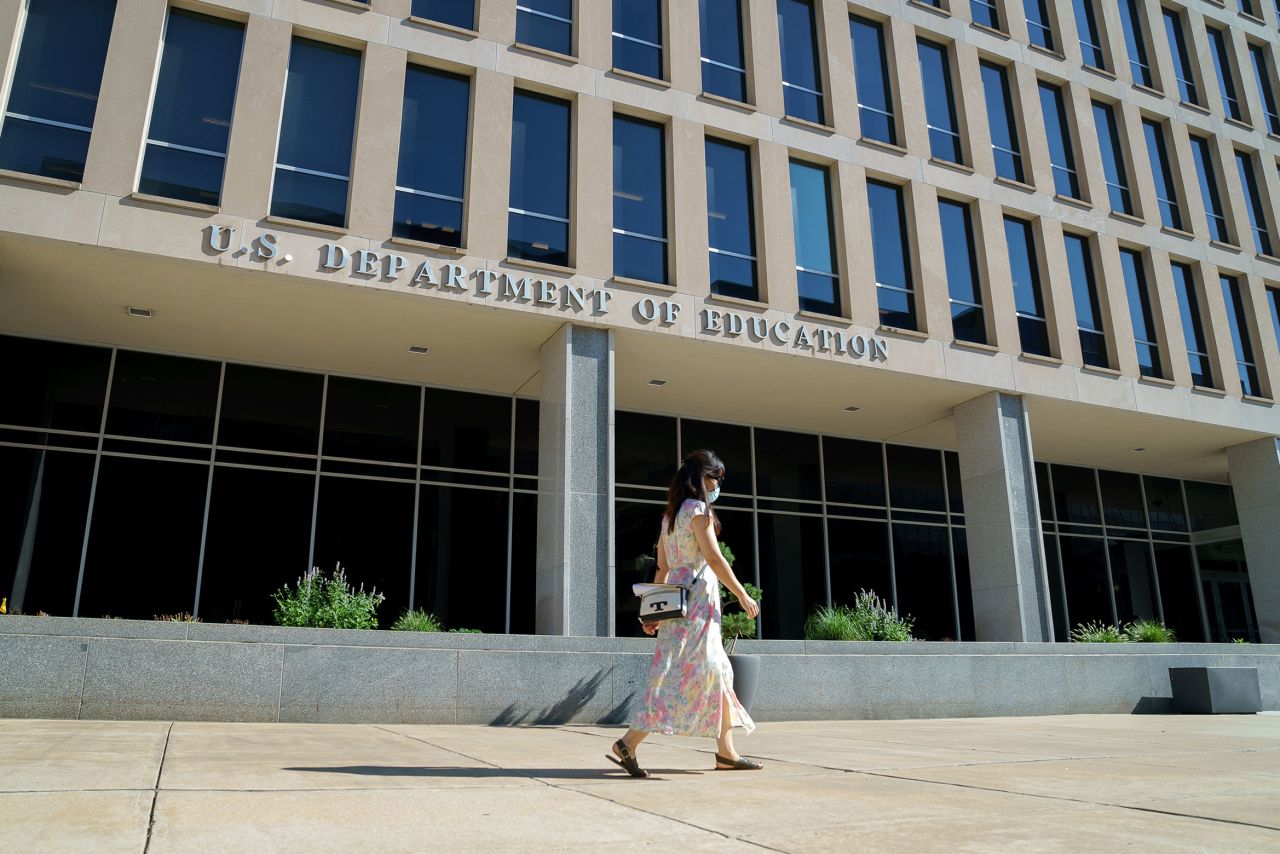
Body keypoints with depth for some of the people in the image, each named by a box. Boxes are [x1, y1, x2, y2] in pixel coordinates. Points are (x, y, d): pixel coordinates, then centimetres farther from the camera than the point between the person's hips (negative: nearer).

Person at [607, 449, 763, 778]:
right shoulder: (698, 509, -9)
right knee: (682, 674, -10)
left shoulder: (671, 515, 16)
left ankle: (726, 753, 16)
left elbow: (662, 568, 15)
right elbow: (714, 558, -14)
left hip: (676, 600, 9)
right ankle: (627, 744, -13)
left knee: (718, 675, 12)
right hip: (698, 599, -9)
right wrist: (743, 595, -8)